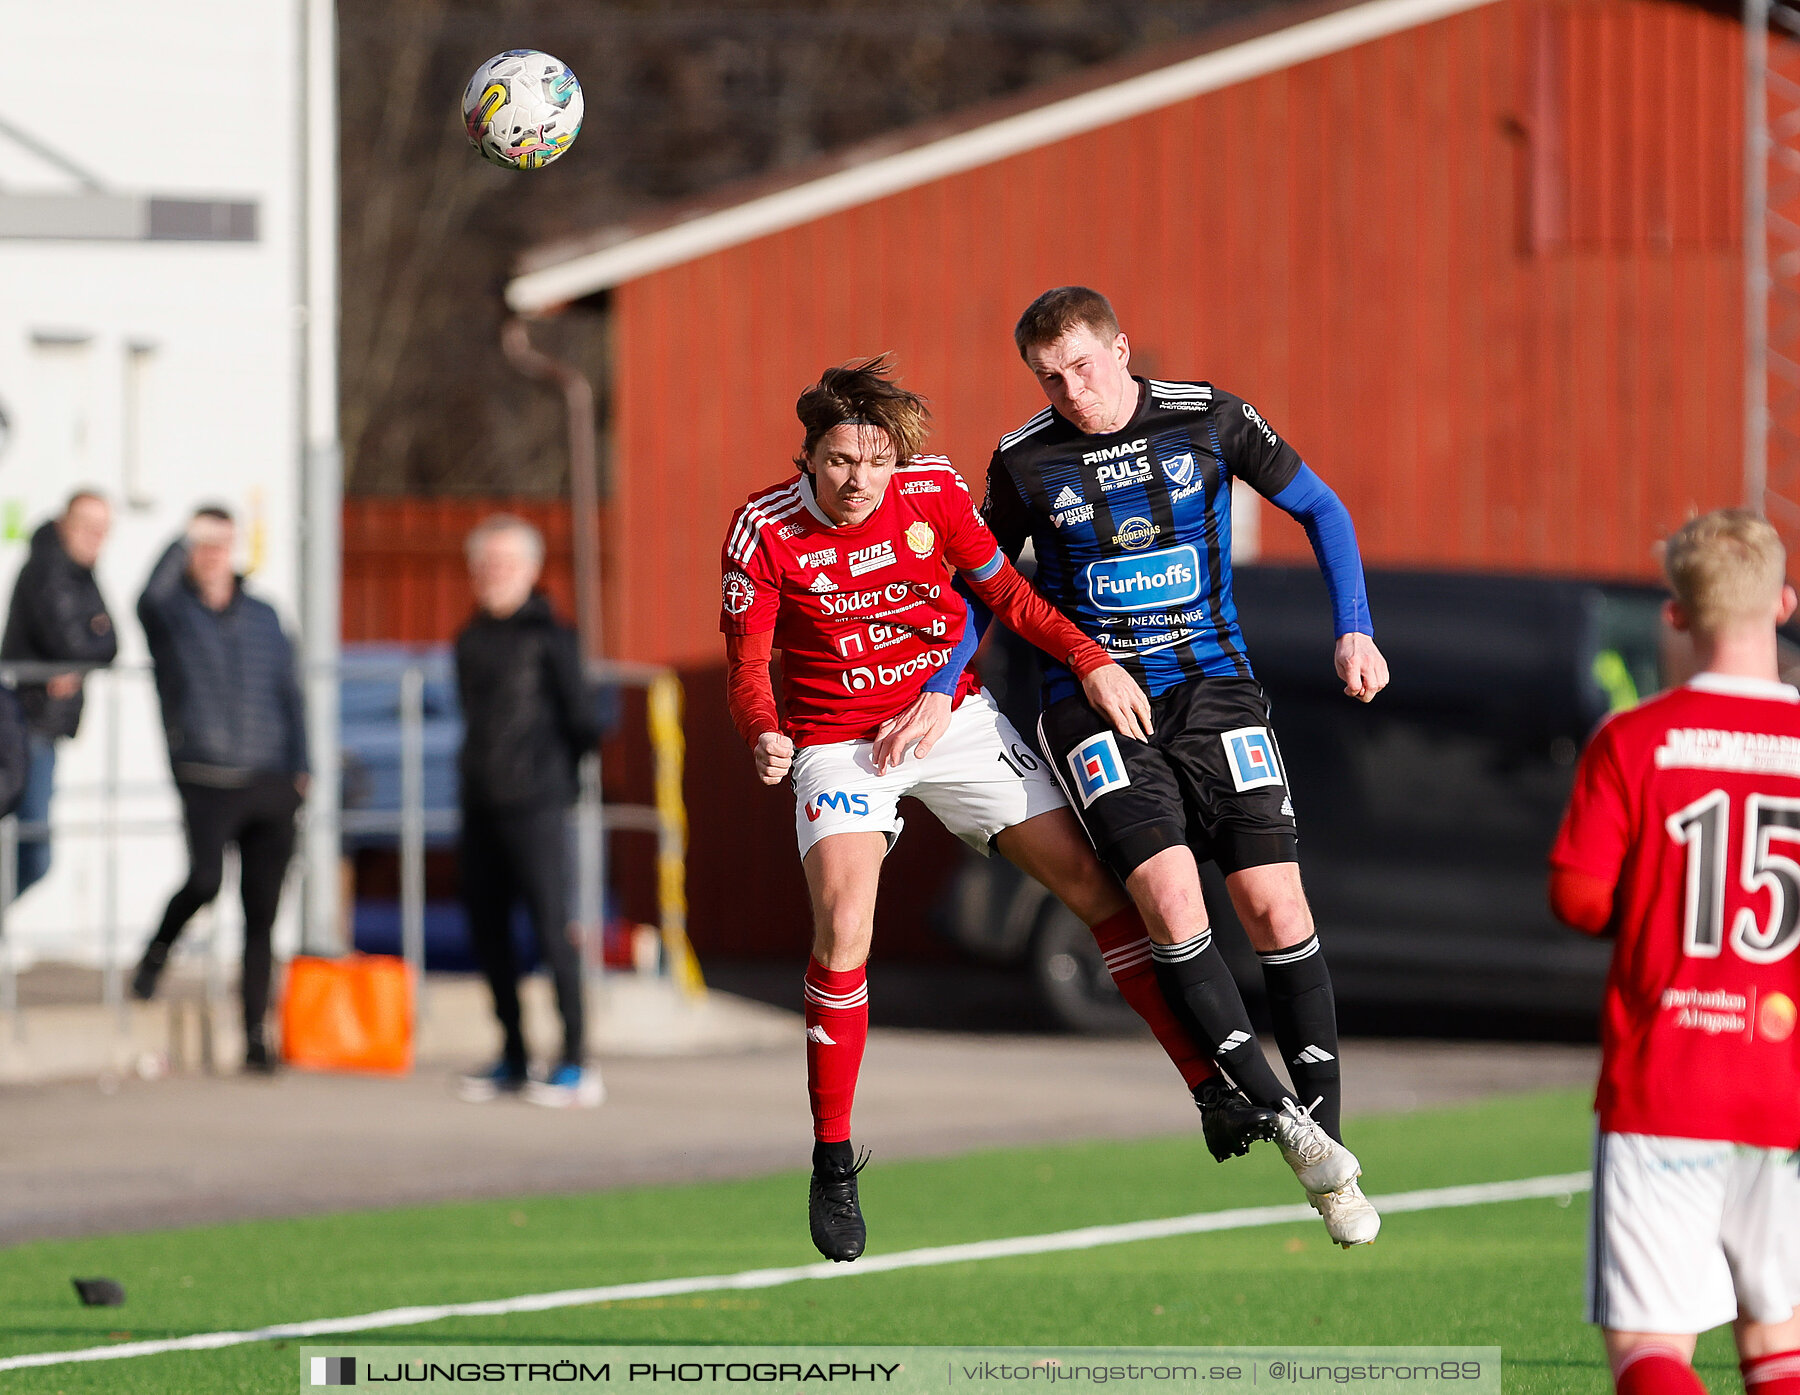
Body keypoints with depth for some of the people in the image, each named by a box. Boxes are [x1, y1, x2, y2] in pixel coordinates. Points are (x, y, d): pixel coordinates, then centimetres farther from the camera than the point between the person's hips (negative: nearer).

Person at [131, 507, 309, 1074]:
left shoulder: (262, 617, 15)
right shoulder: (173, 612, 3)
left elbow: (289, 693, 18)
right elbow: (151, 598, -22)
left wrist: (298, 768, 11)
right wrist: (184, 542, -26)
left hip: (269, 784, 4)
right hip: (205, 781, -4)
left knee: (262, 913, 2)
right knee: (204, 879, -25)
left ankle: (256, 1034, 9)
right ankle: (159, 949, 8)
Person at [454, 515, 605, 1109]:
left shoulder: (548, 637, -5)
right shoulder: (471, 641, 14)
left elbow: (583, 721, -4)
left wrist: (552, 771, 7)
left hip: (533, 804, -7)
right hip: (481, 804, 7)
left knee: (551, 927, -8)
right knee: (486, 930, 8)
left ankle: (576, 1063, -4)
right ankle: (512, 1059, 17)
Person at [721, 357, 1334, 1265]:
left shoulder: (931, 491, -10)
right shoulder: (766, 531, -15)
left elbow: (1005, 593, 4)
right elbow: (747, 666, -10)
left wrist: (1089, 660, -9)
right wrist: (764, 739, -31)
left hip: (954, 718, 3)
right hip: (837, 741, -3)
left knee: (1093, 882, -4)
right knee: (844, 929, -23)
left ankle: (1212, 1094, 3)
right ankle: (833, 1163, -8)